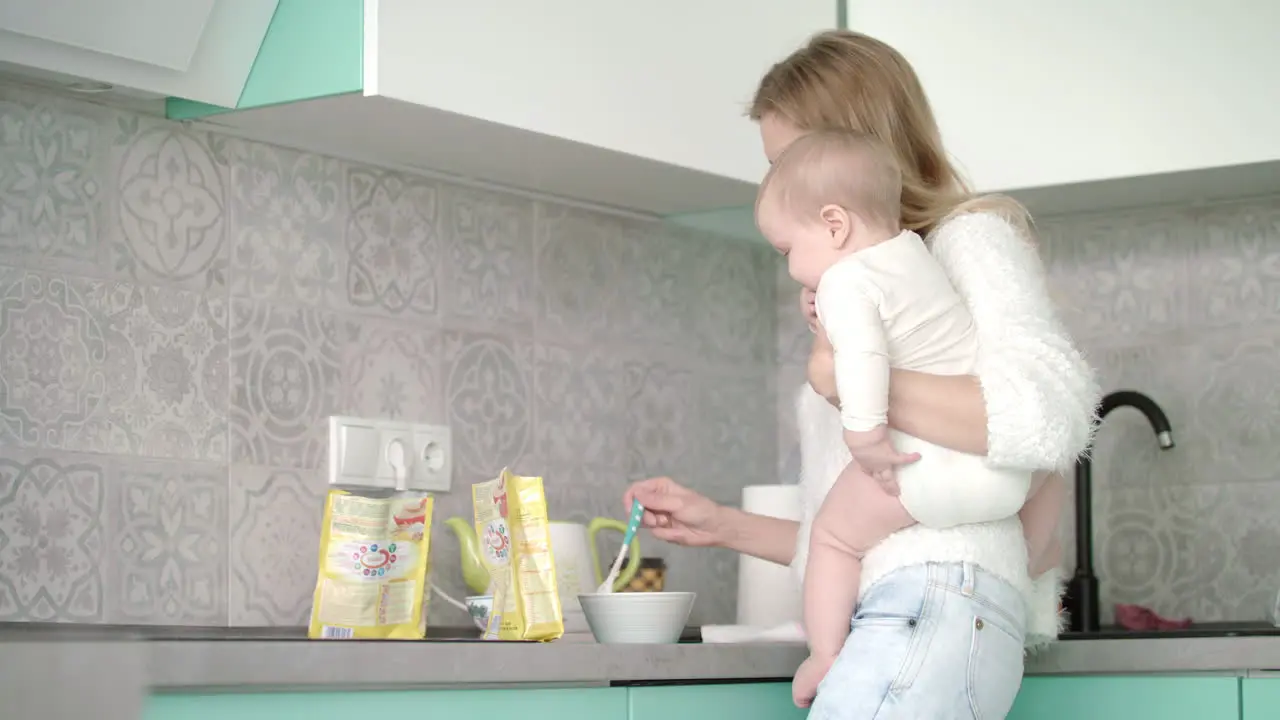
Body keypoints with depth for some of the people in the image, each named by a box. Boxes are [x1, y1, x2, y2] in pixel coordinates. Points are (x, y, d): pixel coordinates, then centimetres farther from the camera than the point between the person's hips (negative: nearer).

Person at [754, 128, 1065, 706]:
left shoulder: (843, 280, -10)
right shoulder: (913, 249, 16)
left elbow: (862, 352, -28)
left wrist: (864, 432, -28)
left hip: (932, 469, -8)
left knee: (834, 537, 7)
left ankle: (825, 655, 4)